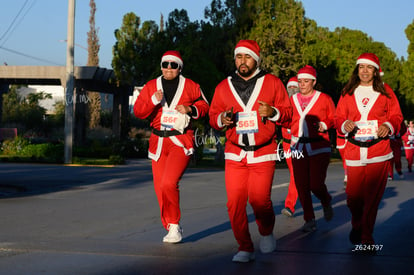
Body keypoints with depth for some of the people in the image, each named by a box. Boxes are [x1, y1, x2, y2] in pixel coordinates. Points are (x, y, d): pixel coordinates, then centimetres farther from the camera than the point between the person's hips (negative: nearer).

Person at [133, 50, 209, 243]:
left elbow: (204, 106, 11)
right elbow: (138, 111, 3)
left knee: (168, 183, -19)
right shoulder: (151, 87, 9)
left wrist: (190, 109, -9)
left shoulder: (190, 86, 3)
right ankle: (170, 227, 20)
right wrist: (153, 100, -14)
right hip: (158, 141, 4)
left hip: (181, 141, -4)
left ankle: (174, 225, -4)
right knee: (160, 187, 5)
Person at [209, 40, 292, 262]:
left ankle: (266, 233, 22)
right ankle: (245, 248, 10)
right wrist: (222, 119, -8)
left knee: (260, 199, -10)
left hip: (263, 154, -2)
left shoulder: (272, 83, 4)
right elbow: (213, 117, 14)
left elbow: (287, 112, 6)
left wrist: (272, 112, -14)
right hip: (235, 154, 3)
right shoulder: (224, 87, 9)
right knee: (235, 202, -4)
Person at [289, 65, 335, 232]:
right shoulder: (292, 100, 11)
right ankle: (309, 220, 12)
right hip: (298, 147, 3)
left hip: (319, 147, -3)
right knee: (302, 186, -1)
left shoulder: (324, 99, 3)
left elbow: (334, 119, 6)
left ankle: (326, 203, 25)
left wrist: (324, 125, -12)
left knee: (316, 184, -10)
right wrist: (292, 134, 0)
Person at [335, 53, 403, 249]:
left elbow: (396, 116, 10)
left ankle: (367, 238, 5)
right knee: (353, 195, 0)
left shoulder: (385, 92, 9)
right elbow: (338, 118, 13)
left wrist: (389, 126, -11)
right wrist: (345, 125, -9)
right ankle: (357, 225, 30)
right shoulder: (347, 93, 12)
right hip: (354, 151, 1)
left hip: (379, 152, -1)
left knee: (373, 196, -5)